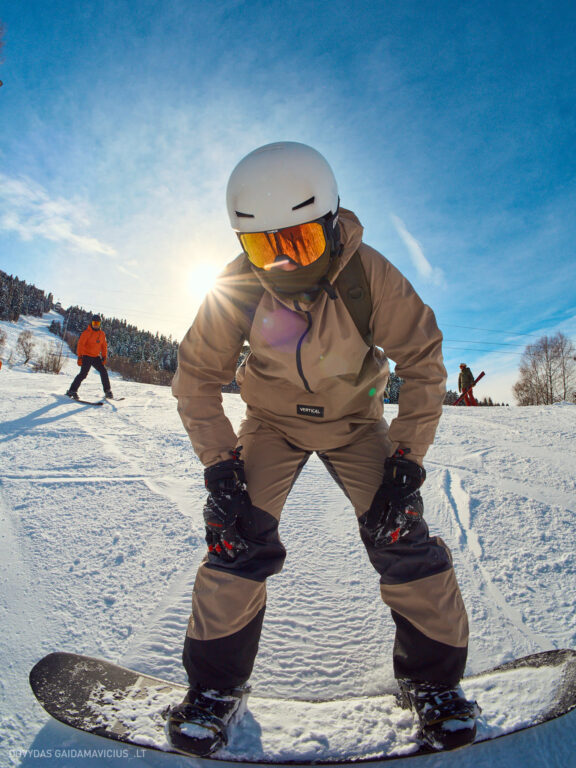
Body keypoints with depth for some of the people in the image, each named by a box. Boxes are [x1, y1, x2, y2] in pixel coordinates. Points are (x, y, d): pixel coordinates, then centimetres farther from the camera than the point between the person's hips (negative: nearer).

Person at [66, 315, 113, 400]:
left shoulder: (102, 334, 9)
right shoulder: (86, 332, -8)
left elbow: (104, 346, 16)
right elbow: (80, 344, -11)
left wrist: (104, 357, 7)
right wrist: (80, 357, -17)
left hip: (96, 357, 5)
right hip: (86, 356, -5)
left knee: (104, 372, -1)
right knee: (83, 374, -15)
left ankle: (108, 391, 9)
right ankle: (72, 391, -7)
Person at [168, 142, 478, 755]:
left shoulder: (369, 274, -23)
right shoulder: (234, 290, -20)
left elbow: (423, 360, -14)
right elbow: (196, 378, -10)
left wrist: (405, 462, -19)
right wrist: (219, 465, -17)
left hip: (354, 418, 0)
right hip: (273, 422, 1)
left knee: (401, 536, -11)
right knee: (239, 535, -13)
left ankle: (432, 677, 16)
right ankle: (216, 684, 11)